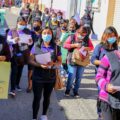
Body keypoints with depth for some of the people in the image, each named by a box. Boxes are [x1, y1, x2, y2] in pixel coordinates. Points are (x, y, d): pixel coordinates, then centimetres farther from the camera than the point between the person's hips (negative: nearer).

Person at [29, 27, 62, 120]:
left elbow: (60, 61, 3)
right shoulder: (36, 46, -4)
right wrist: (40, 65, -21)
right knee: (37, 98, 3)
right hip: (38, 77, -2)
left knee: (47, 97, 15)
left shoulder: (56, 47, -1)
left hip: (51, 77, 2)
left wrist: (53, 64, -19)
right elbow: (31, 60, -3)